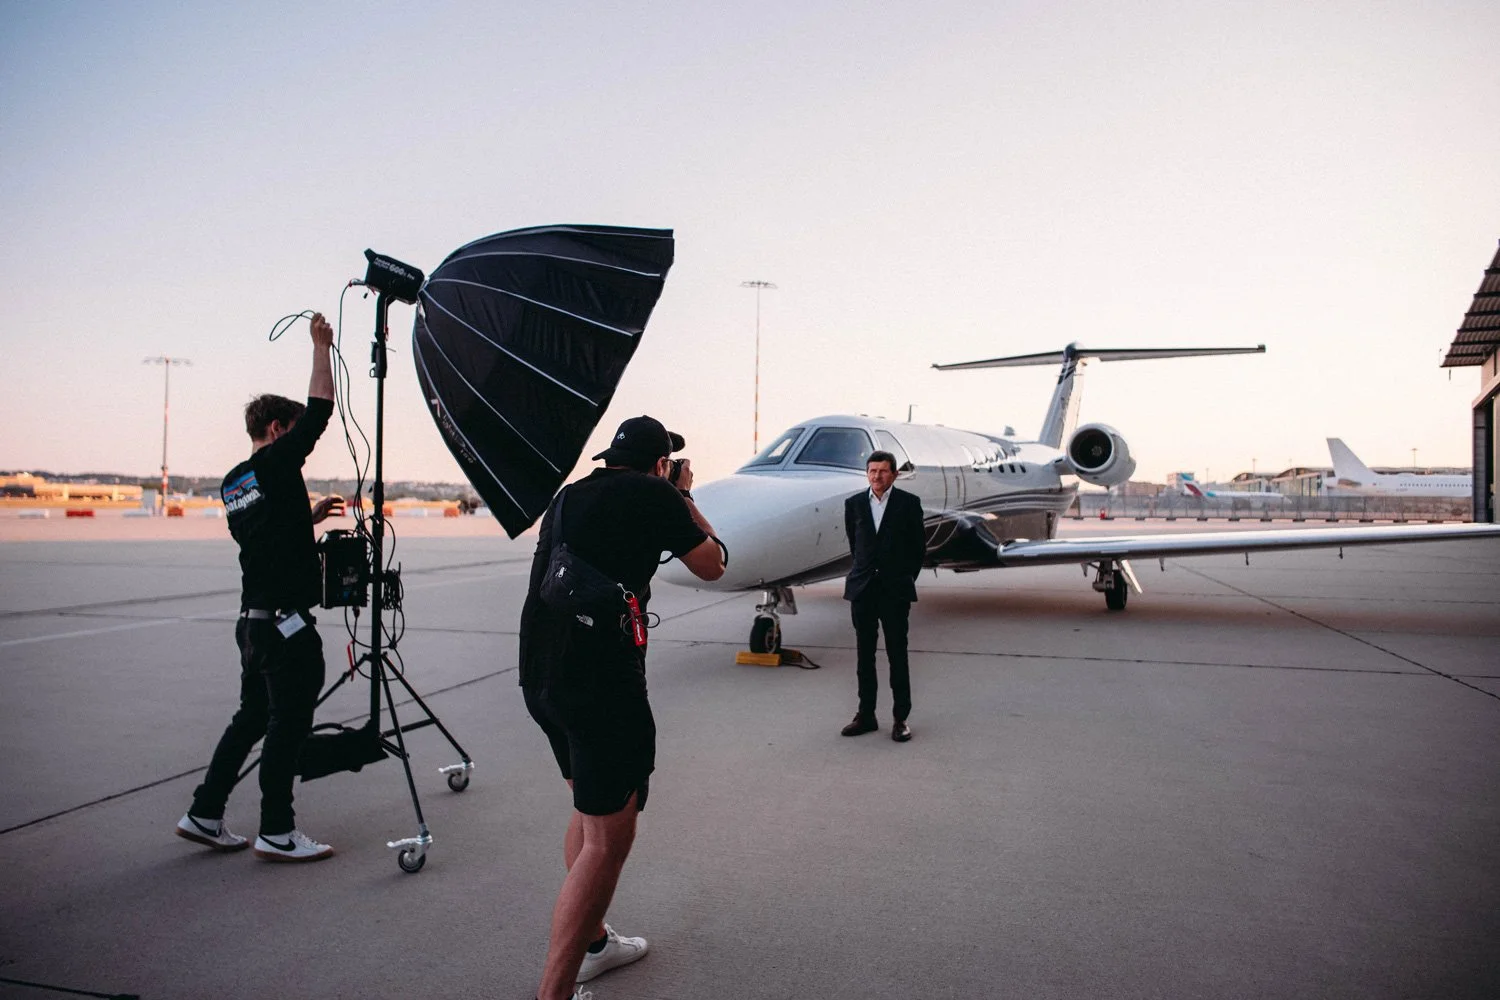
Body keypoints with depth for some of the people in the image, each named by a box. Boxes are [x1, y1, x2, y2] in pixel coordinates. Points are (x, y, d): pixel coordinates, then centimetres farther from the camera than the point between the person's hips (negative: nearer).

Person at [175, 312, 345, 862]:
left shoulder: (234, 482, 15)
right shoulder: (276, 464, -11)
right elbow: (321, 409, -13)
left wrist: (309, 515, 19)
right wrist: (321, 346, -4)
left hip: (254, 621, 9)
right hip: (287, 623, -9)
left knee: (252, 718, 19)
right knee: (287, 724, -1)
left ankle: (204, 814, 25)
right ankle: (277, 832, 8)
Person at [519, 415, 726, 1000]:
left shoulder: (569, 497, 15)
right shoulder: (653, 494, -4)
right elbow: (711, 565, 6)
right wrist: (685, 498, 18)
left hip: (541, 676, 8)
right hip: (602, 683, -8)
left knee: (590, 807, 25)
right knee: (608, 839, 1)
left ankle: (591, 943, 39)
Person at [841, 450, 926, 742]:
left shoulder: (909, 503, -2)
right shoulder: (853, 504, 6)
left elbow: (919, 545, 5)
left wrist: (907, 578, 7)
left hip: (895, 589, -3)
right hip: (862, 589, 3)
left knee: (897, 654, 0)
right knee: (864, 654, 8)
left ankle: (900, 718, 7)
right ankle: (866, 715, 16)